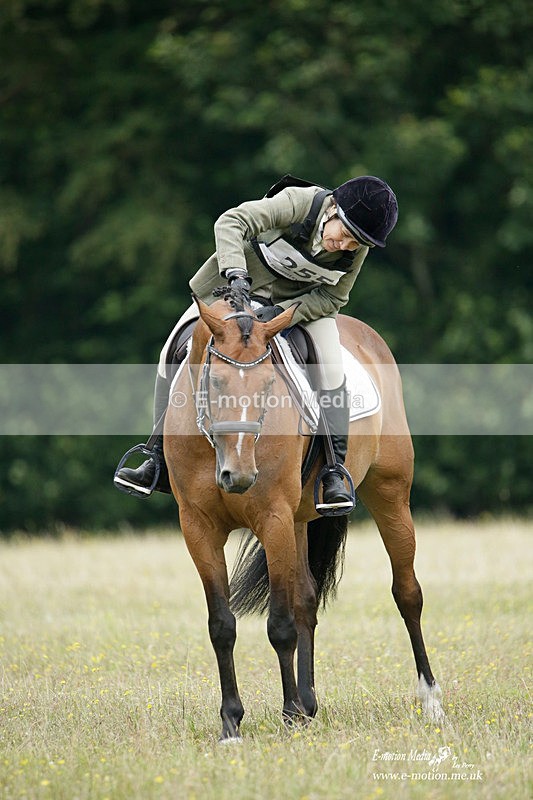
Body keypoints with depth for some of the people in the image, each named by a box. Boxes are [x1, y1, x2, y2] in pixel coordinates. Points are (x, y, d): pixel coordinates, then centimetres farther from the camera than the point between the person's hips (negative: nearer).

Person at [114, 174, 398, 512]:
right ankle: (161, 462, 5)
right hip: (243, 278, -1)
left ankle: (334, 472, -18)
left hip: (302, 297, 1)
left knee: (330, 365, -23)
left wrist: (285, 313, -32)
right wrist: (236, 274, -56)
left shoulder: (357, 249, -23)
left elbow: (333, 298, -14)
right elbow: (231, 222, -41)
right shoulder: (298, 202, -35)